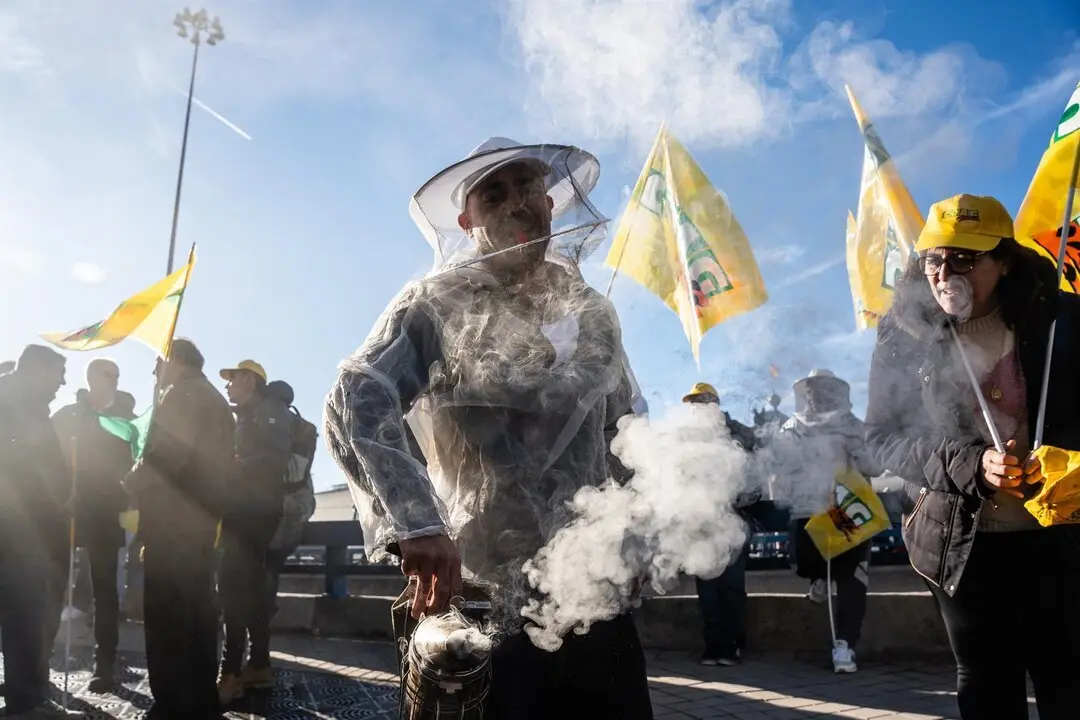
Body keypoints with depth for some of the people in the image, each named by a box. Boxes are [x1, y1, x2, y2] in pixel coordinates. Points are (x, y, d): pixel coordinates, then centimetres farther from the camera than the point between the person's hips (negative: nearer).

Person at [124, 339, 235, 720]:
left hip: (173, 520, -9)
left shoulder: (181, 392, -6)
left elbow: (164, 452, -17)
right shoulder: (216, 401, 23)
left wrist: (128, 488, -4)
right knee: (196, 609, 11)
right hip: (202, 518, 9)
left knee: (166, 612, -8)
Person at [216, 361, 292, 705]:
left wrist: (236, 464, -15)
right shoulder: (245, 417, 23)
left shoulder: (270, 409, -3)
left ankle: (231, 673, -13)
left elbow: (275, 458, -17)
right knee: (250, 586, 10)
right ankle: (259, 666, 15)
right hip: (243, 510, 9)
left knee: (234, 587, -14)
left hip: (255, 510, -9)